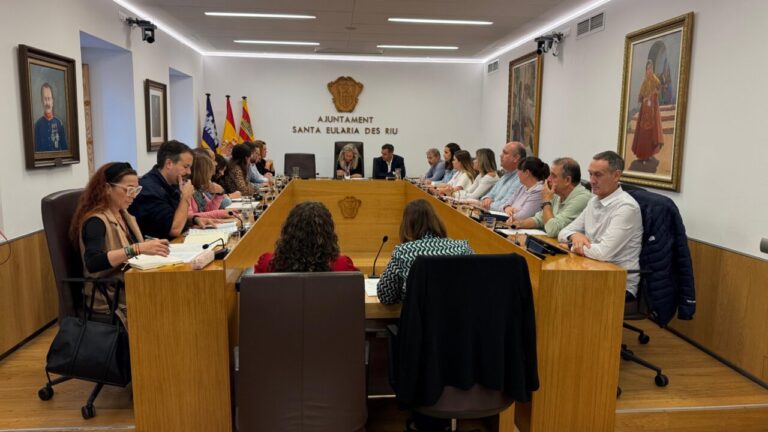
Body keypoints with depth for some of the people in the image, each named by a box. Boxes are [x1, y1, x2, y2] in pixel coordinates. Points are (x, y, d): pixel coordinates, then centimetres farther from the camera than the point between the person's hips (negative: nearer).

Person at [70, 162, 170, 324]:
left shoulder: (125, 215, 12)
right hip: (110, 300, -7)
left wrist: (153, 246, -9)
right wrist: (137, 249, -37)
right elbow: (92, 262, -28)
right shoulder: (96, 221, -12)